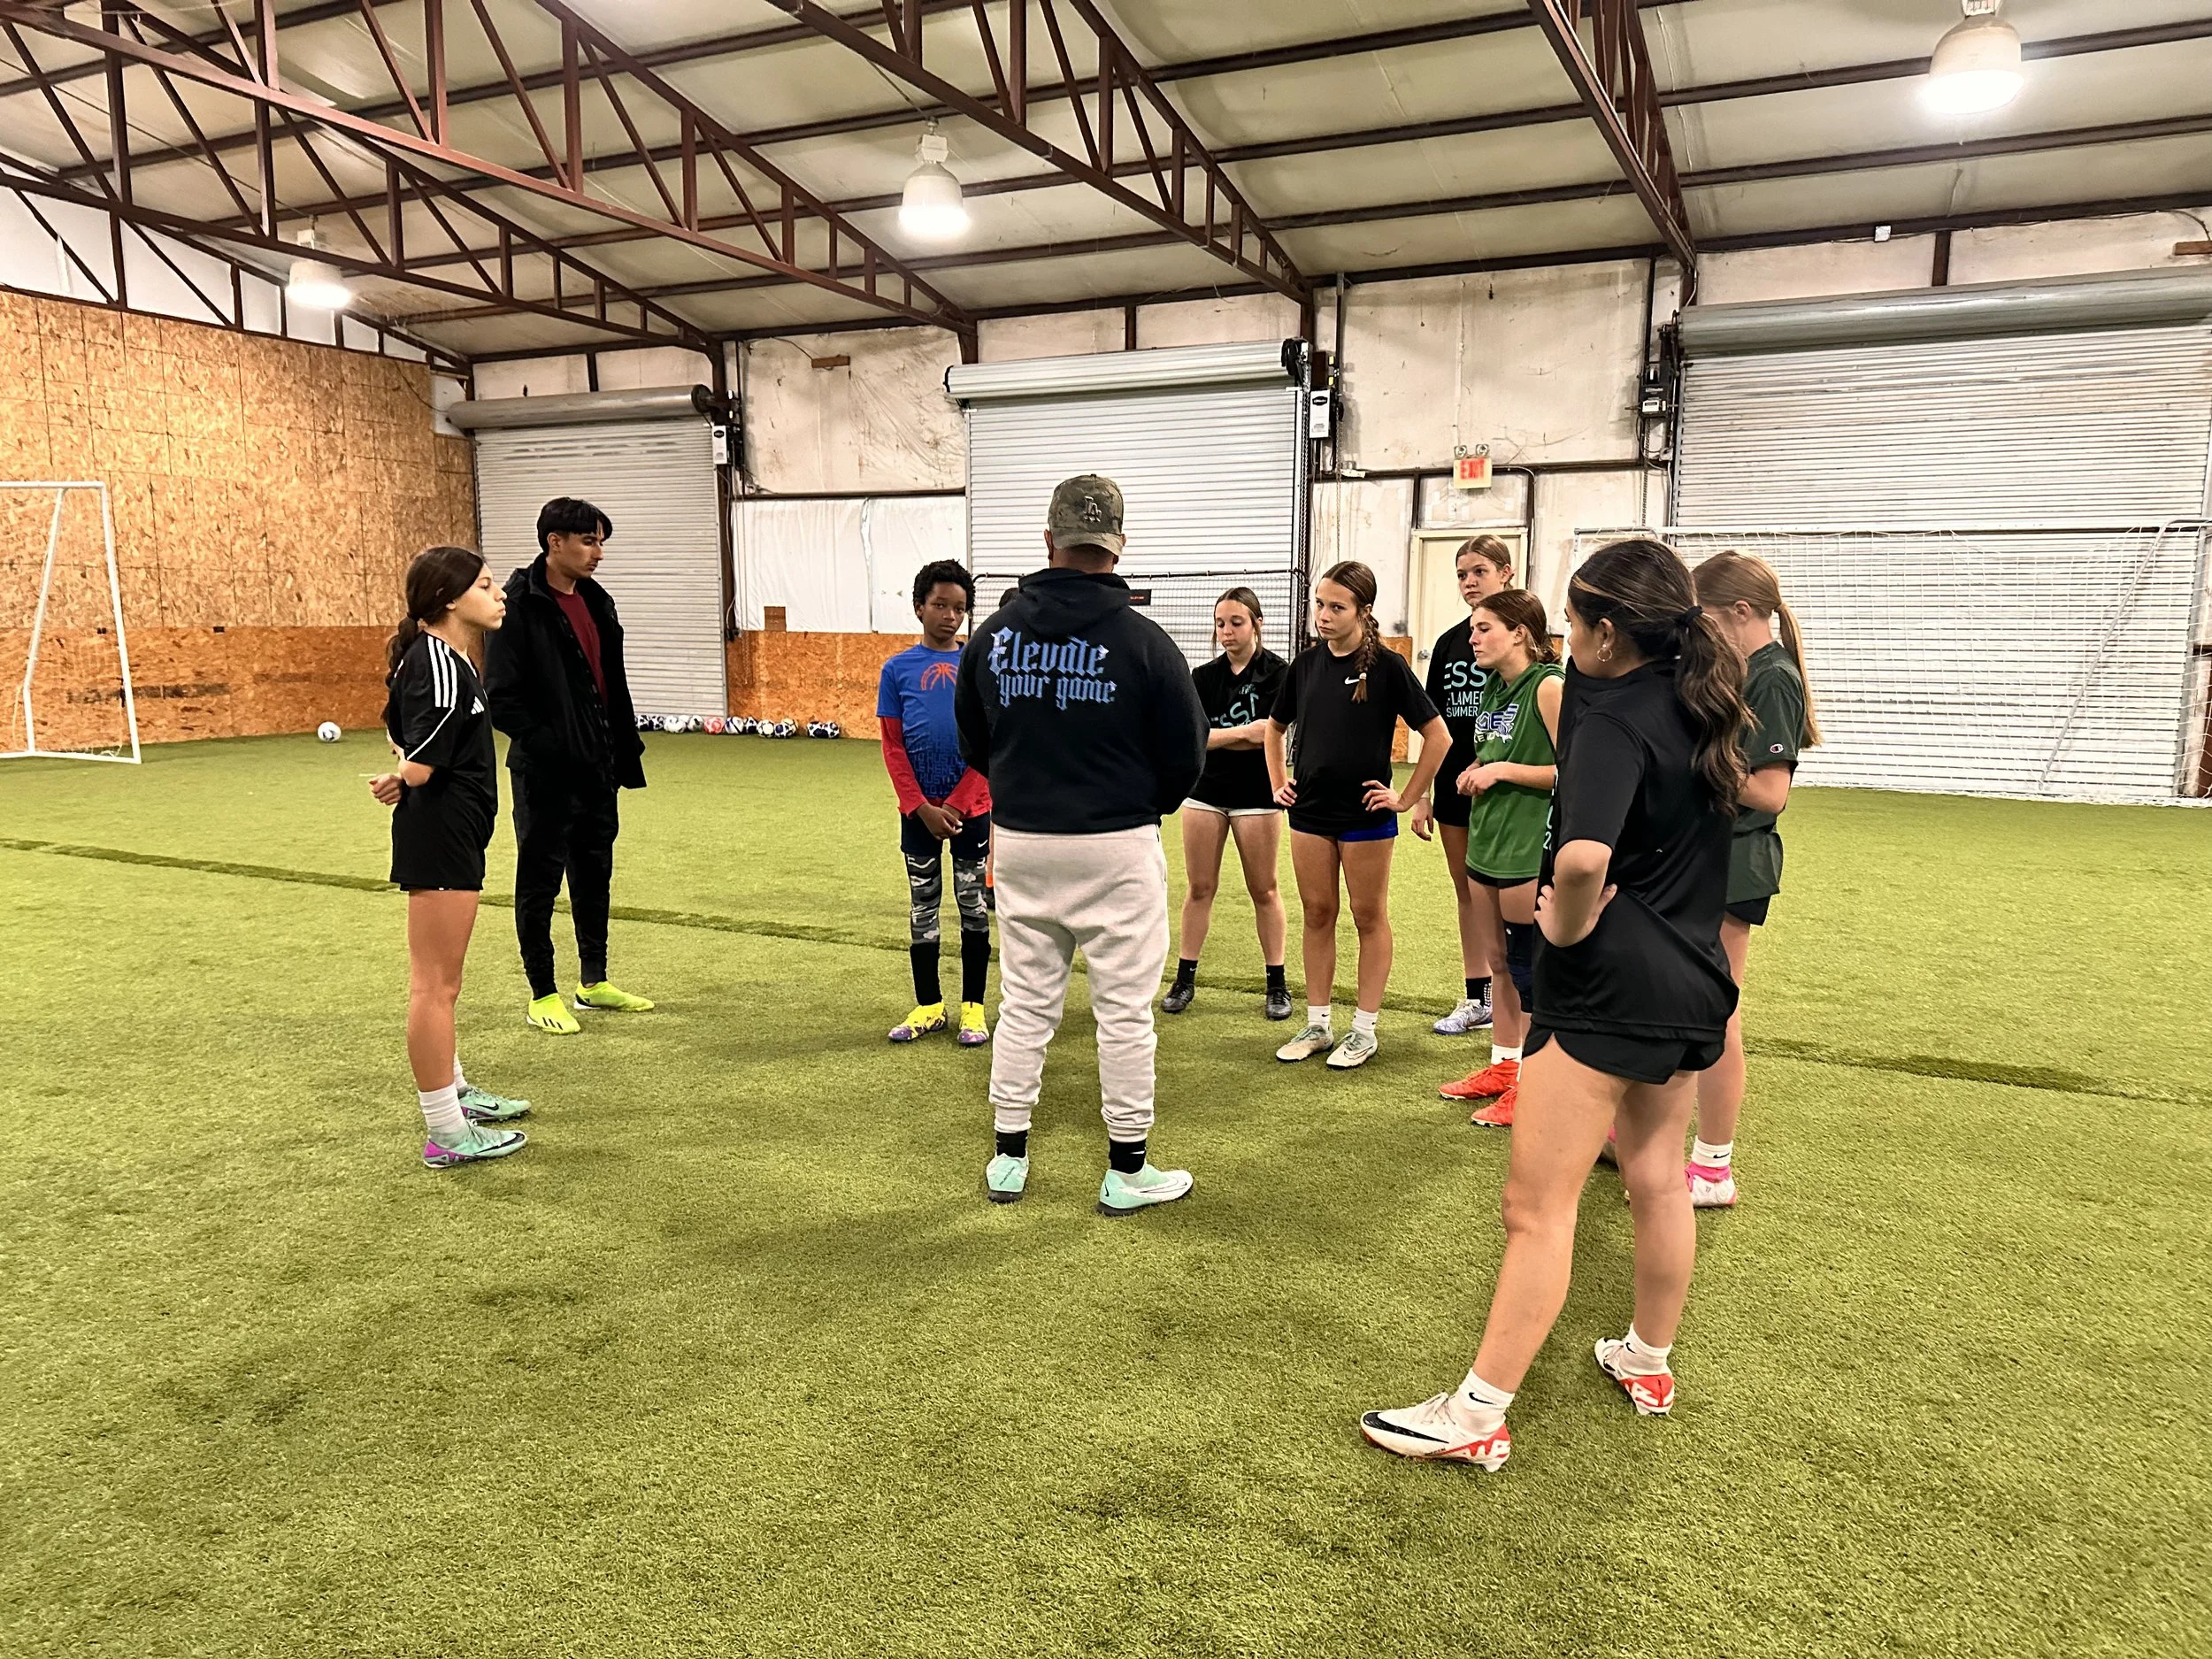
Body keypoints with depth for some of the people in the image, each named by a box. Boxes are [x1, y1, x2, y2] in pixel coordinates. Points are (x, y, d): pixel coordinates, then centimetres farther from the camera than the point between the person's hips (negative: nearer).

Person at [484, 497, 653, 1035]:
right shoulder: (521, 606, -13)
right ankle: (542, 995, 14)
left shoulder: (597, 602, 10)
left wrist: (626, 752, 12)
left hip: (597, 769, 8)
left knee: (595, 873, 16)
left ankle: (594, 981, 29)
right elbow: (501, 694, -17)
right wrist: (544, 746, -20)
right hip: (546, 773, -8)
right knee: (540, 879, 3)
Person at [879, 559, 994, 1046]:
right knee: (922, 906, 9)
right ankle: (929, 1007, 21)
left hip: (971, 806, -1)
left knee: (973, 904, 6)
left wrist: (955, 805, -10)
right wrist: (922, 809, -9)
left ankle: (973, 1007, 15)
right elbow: (892, 747, -1)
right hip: (918, 810, 1)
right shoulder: (897, 669, 1)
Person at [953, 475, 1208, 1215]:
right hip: (1117, 847, -4)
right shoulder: (1144, 641, -11)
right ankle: (1127, 1172, 17)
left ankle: (1007, 1160, 23)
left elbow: (973, 743, 11)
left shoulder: (993, 634, 0)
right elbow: (1186, 757, -4)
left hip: (1020, 841, 4)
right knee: (1124, 1009, 7)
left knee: (1024, 1002, 14)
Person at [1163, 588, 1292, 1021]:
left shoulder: (1278, 672, -6)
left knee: (1264, 890, 6)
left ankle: (1277, 985, 16)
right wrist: (1243, 733, -16)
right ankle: (1185, 980, 16)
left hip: (1256, 794, -3)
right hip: (1205, 791, 3)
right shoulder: (1203, 676, 5)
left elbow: (1271, 735, -17)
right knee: (1199, 888, 7)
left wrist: (1214, 736, -13)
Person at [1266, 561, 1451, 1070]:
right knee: (1317, 914, 11)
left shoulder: (1386, 666, -10)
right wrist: (1278, 782, 11)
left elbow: (1438, 736, -8)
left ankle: (1364, 1030, 16)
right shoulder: (1307, 663, 4)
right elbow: (1275, 727, 20)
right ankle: (1316, 1025, 21)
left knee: (1369, 917, 7)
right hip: (1310, 812, 5)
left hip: (1365, 816, -5)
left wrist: (1407, 798, -8)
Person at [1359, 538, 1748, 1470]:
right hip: (1693, 978, 10)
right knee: (1657, 1177, 23)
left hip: (1611, 983, -9)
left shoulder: (1616, 720, -19)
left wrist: (1568, 927, -17)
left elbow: (1584, 856, -37)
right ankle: (1649, 1364, 41)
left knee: (1537, 1206, -4)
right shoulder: (1697, 704, 7)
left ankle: (1477, 1416, 3)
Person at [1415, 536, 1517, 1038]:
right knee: (1467, 894, 13)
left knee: (1490, 897, -4)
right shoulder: (1449, 643, 10)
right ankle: (1477, 998, 23)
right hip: (1453, 786, 6)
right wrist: (1421, 795, 7)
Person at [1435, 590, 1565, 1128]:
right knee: (1502, 964, 16)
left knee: (1528, 969, -1)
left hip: (1529, 847, -8)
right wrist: (1474, 774, 5)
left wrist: (1503, 771, -17)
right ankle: (1502, 1067, 28)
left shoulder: (1548, 687, -13)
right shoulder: (1494, 686, 12)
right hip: (1487, 840, 9)